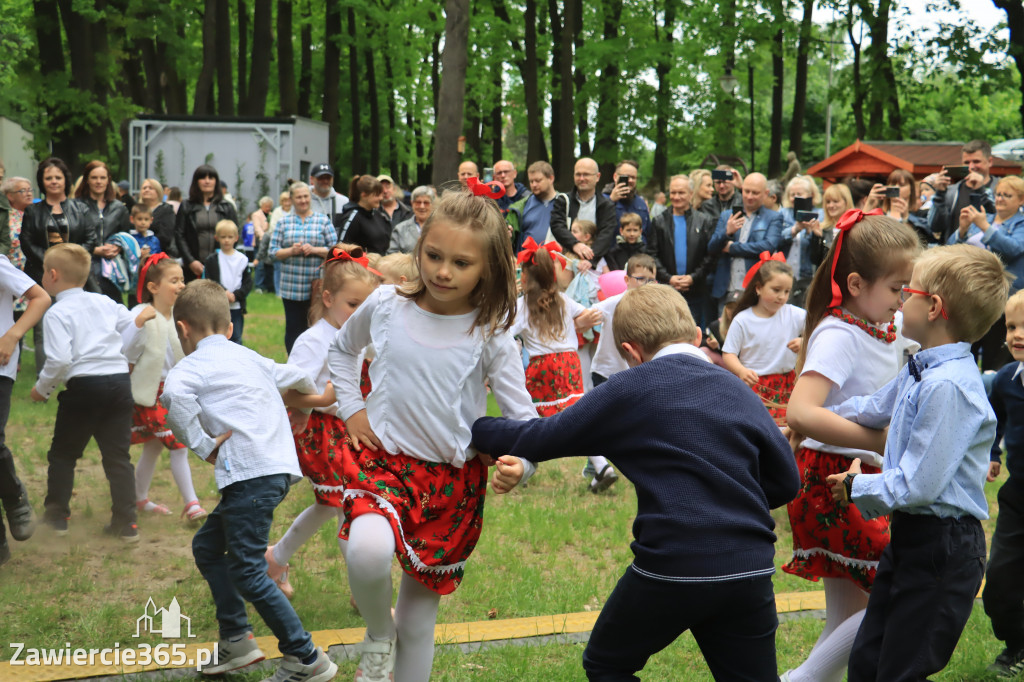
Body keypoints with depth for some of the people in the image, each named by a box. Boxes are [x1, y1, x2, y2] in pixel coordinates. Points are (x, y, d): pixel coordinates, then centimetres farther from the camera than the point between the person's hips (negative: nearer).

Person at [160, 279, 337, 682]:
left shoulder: (196, 363, -1)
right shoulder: (247, 357, 22)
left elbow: (174, 394, -24)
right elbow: (293, 377, 36)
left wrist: (202, 446, -15)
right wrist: (314, 396, 58)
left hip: (253, 474, -9)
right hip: (277, 466, 9)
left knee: (247, 571, -6)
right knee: (207, 546, 18)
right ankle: (236, 640, 21)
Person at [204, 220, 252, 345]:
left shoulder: (242, 259, 1)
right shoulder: (212, 259, 1)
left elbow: (248, 283, 0)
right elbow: (209, 281, -5)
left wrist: (236, 295, -13)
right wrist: (223, 292, -17)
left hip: (237, 306, 1)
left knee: (236, 339, 6)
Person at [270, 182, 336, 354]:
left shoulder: (323, 221, 7)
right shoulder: (283, 222, 10)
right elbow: (274, 251, 6)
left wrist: (314, 250, -13)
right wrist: (291, 251, -12)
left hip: (318, 286, -1)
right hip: (291, 287, 1)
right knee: (294, 328, 3)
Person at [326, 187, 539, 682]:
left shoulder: (490, 335, -9)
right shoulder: (385, 306, -4)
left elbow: (523, 417, -8)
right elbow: (342, 350, 17)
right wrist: (352, 409, 4)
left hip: (453, 478, 0)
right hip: (382, 459, 0)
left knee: (418, 617, 8)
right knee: (369, 549, -33)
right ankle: (377, 633, -1)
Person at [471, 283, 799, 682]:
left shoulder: (630, 389, -1)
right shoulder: (739, 389, 10)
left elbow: (539, 439, 3)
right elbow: (785, 481, 8)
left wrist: (474, 428, 19)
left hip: (674, 567, -4)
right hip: (751, 569, 4)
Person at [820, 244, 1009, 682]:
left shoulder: (948, 387, -24)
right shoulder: (920, 371, 6)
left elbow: (917, 486, -25)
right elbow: (871, 411, 26)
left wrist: (856, 486, -7)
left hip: (944, 550, -9)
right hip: (909, 537, 10)